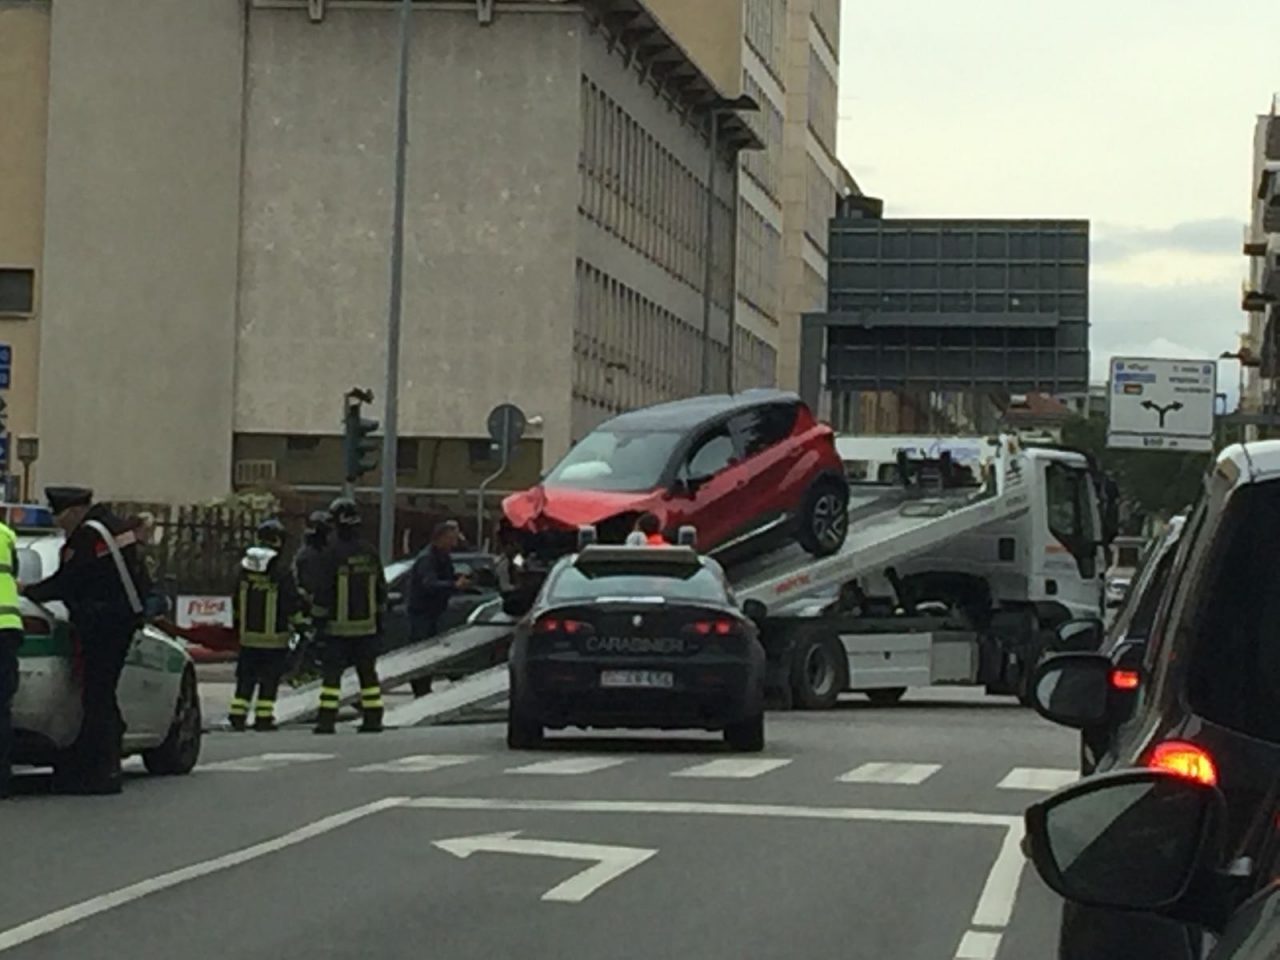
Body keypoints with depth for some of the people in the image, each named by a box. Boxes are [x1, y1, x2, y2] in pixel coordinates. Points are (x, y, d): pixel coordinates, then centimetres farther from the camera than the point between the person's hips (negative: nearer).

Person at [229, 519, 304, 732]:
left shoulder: (244, 567, 5)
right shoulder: (281, 570, -12)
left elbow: (237, 600, 15)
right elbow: (292, 602, -10)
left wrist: (238, 623, 25)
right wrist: (299, 624, 0)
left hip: (248, 635, 5)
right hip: (274, 635, -5)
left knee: (246, 677, 12)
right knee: (269, 679, 2)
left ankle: (237, 715, 8)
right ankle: (263, 717, 1)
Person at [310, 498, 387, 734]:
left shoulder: (331, 554, -12)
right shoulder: (370, 553, 6)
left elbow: (322, 591, -12)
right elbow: (381, 590, 13)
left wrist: (318, 621, -5)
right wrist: (379, 619, 21)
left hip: (338, 627, -5)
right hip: (366, 626, 5)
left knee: (332, 673, -2)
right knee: (368, 673, 10)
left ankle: (327, 720, -6)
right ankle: (373, 718, 10)